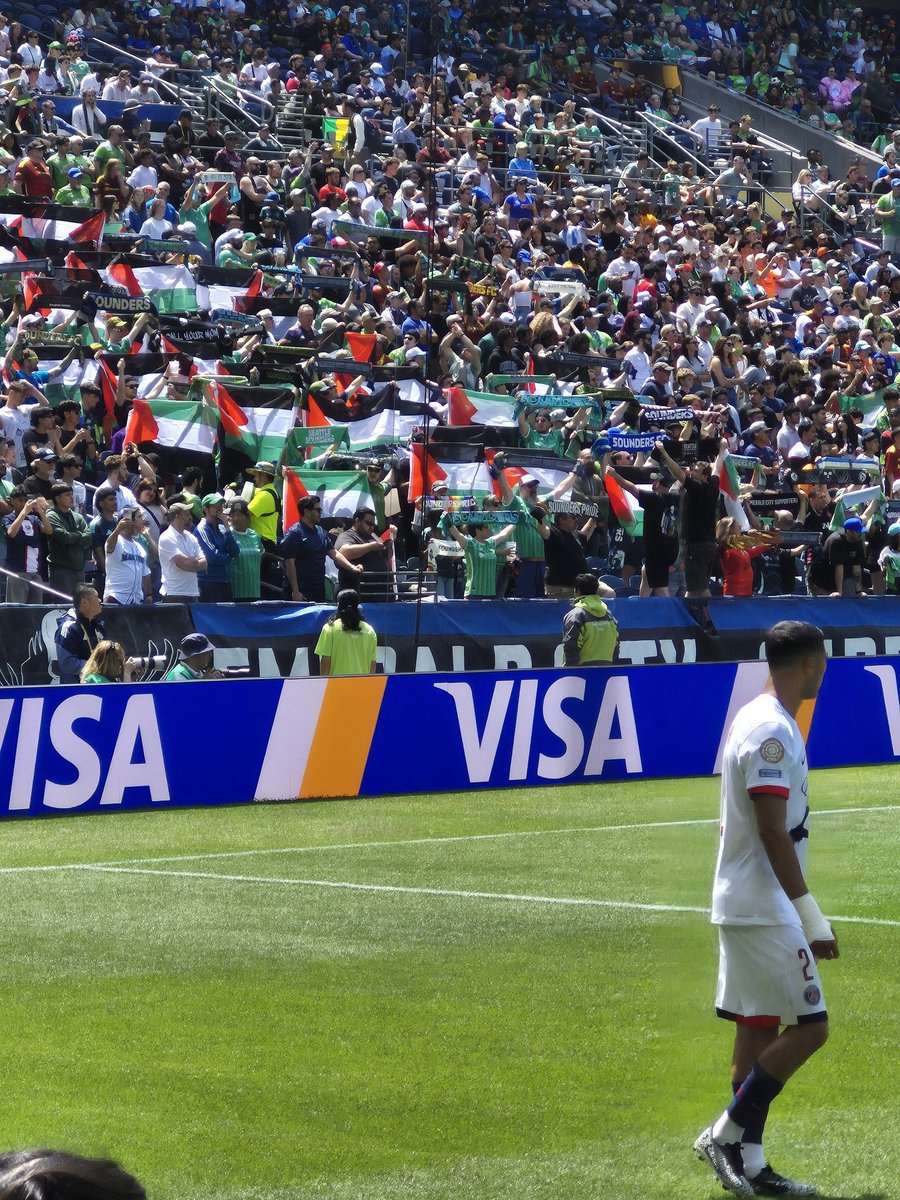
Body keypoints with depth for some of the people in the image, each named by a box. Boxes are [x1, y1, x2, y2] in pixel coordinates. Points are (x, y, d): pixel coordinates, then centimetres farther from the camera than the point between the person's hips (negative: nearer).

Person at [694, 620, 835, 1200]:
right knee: (809, 1027, -8)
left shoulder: (758, 720, 14)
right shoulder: (773, 731, -18)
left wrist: (802, 911, 23)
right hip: (766, 908, -10)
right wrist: (812, 917, -22)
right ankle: (728, 1133, -4)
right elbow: (773, 834, -22)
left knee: (760, 1029, 9)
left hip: (745, 905, 10)